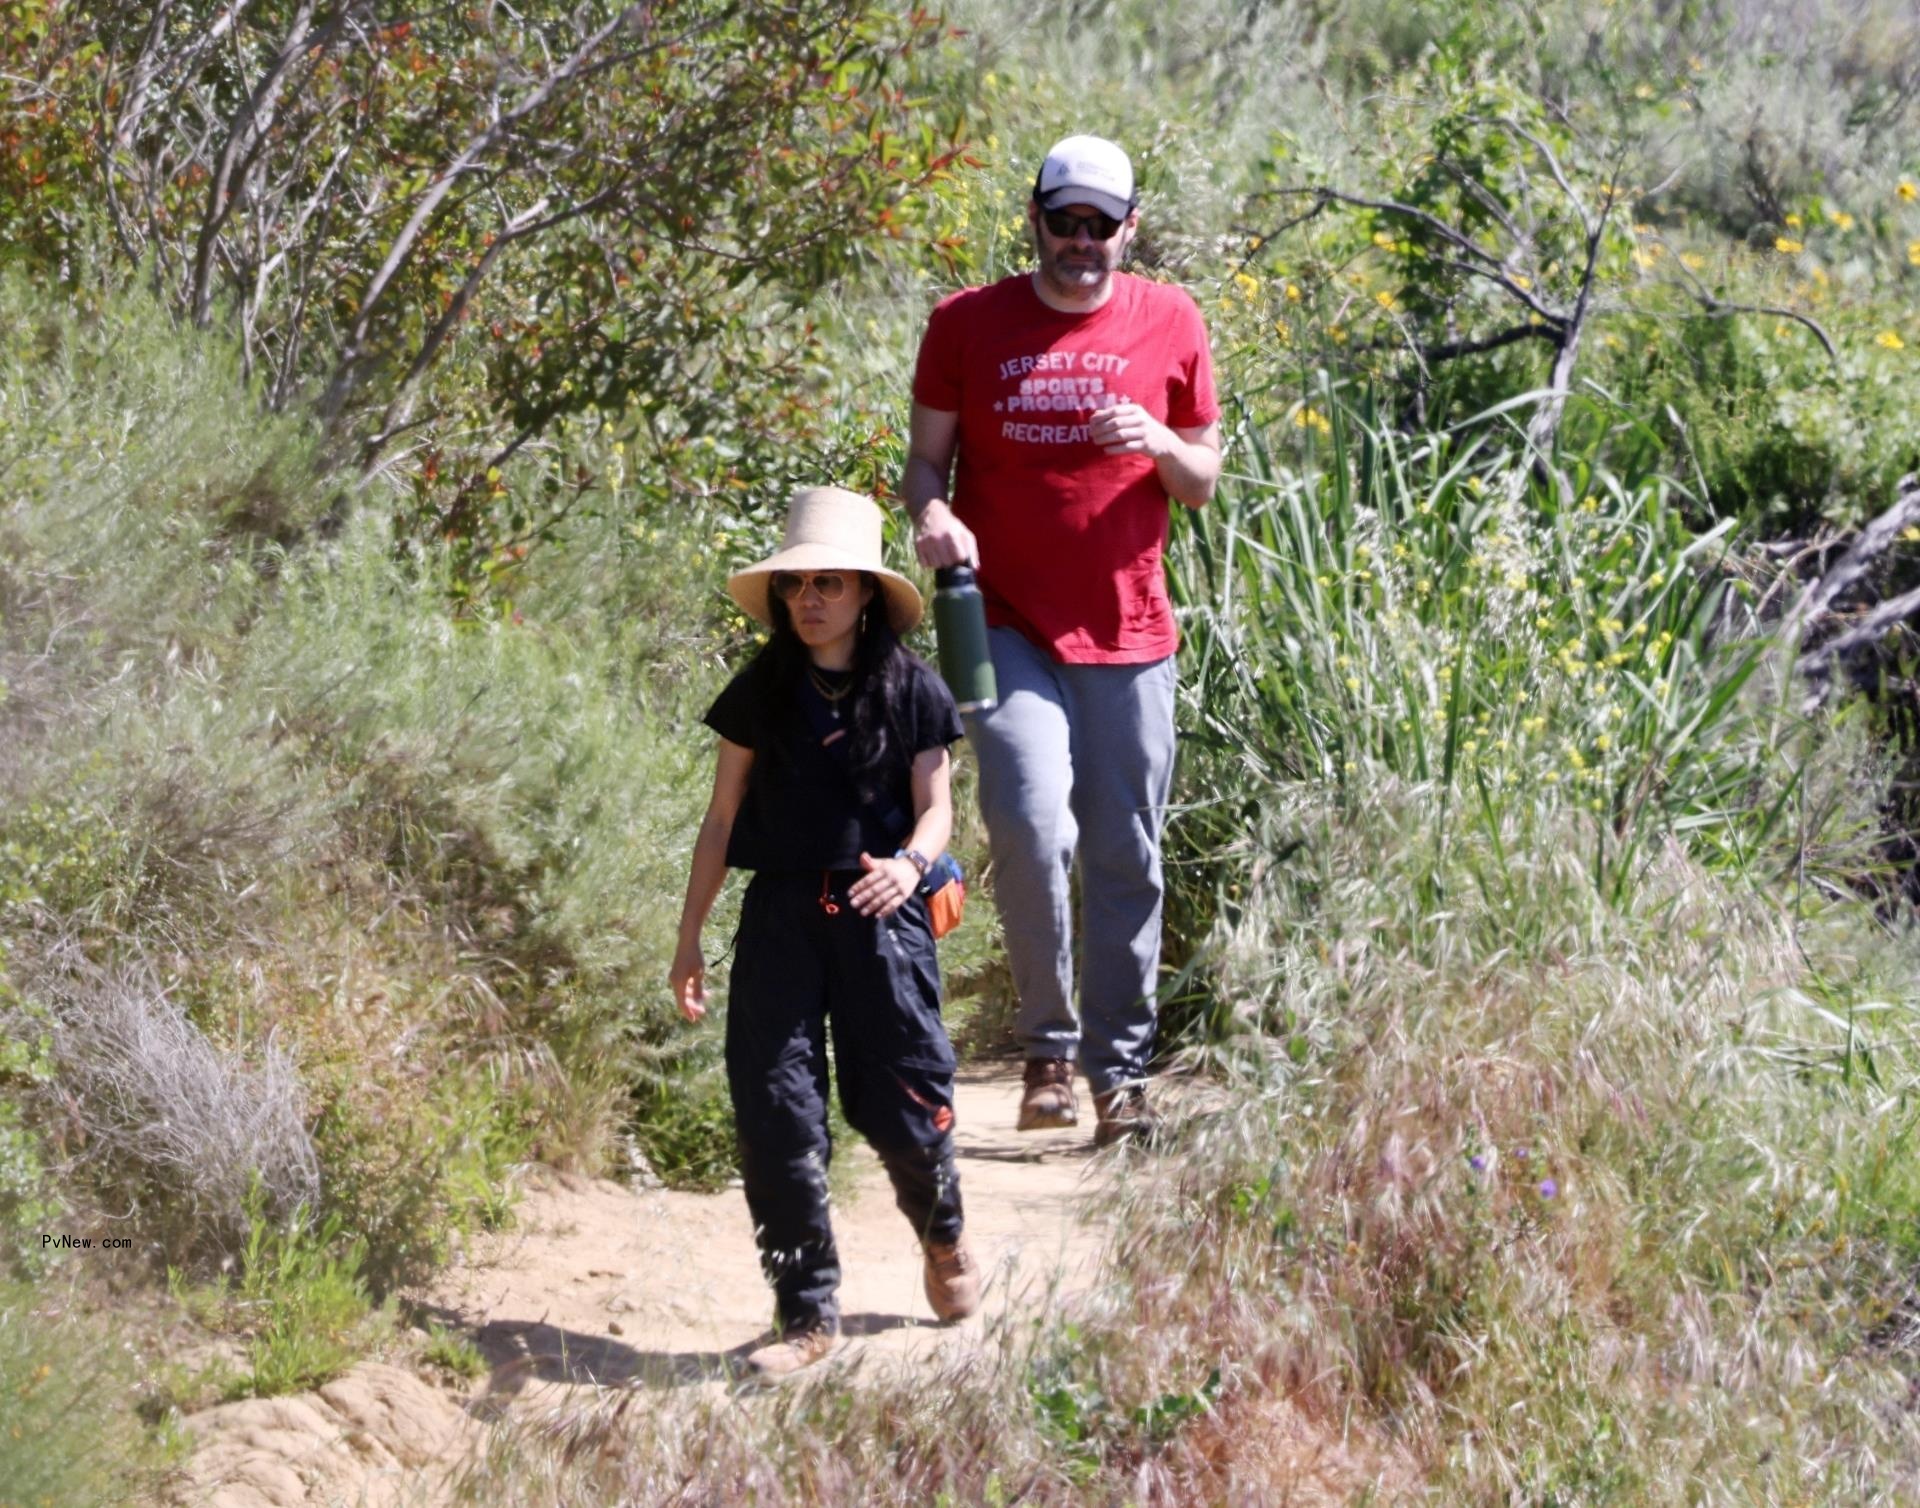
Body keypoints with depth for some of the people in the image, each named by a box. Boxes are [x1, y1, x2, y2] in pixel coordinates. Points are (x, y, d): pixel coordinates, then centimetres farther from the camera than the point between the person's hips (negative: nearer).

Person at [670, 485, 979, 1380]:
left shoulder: (911, 691, 0)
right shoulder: (760, 695, 5)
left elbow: (936, 804, 2)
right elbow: (722, 819, 9)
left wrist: (911, 862, -21)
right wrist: (689, 938, 7)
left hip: (881, 916, -2)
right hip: (781, 914, 2)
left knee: (902, 1103, -2)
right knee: (776, 1113, -5)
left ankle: (944, 1239, 32)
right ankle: (807, 1313, 4)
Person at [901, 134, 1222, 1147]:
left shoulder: (1169, 323, 6)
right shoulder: (968, 323, 3)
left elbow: (1204, 481, 12)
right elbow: (926, 457, 8)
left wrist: (1161, 444, -11)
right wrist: (932, 513, -15)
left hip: (1129, 634, 2)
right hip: (1007, 626, -2)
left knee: (1126, 859, 3)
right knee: (1031, 823, -19)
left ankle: (1119, 1070, 13)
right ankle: (1047, 1043, -1)